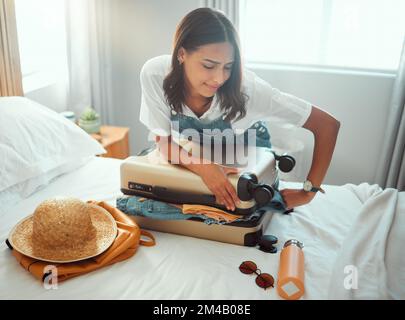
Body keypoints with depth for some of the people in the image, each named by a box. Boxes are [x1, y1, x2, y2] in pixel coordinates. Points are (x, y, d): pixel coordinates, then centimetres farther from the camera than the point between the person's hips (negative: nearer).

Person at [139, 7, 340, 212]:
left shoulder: (247, 87, -35)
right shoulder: (154, 74, -30)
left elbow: (328, 125, -30)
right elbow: (163, 141, -20)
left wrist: (307, 193, -30)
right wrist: (203, 167, -39)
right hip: (189, 161, 0)